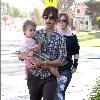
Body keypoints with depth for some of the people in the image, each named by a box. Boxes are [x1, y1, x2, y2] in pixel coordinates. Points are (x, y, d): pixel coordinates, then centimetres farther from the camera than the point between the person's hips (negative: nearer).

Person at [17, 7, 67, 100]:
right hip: (34, 76, 2)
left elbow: (62, 61, -8)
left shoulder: (60, 38, -1)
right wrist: (30, 58, -18)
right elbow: (20, 54, 2)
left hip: (50, 77, -2)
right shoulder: (36, 34, 2)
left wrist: (43, 63, -19)